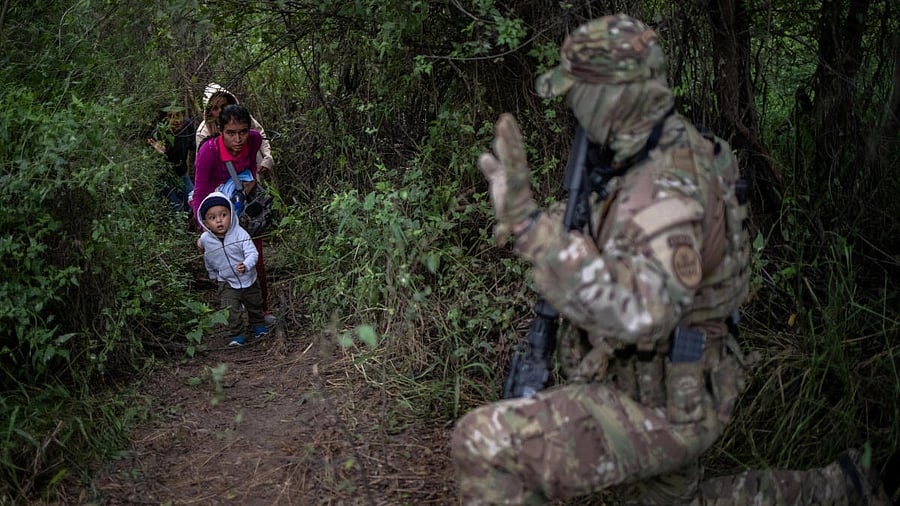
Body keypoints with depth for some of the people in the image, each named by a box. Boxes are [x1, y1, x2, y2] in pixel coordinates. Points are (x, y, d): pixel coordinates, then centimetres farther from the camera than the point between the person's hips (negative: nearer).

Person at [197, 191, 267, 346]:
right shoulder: (205, 239, -13)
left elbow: (252, 252, -26)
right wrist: (213, 274, 19)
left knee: (254, 304, 20)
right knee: (231, 310, -12)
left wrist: (246, 265, -45)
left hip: (249, 279, 0)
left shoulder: (240, 233, -23)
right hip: (227, 283, 0)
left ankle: (258, 325, 43)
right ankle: (237, 335, 3)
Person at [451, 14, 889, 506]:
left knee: (484, 445, -20)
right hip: (667, 385, 10)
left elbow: (636, 314, -46)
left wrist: (528, 221, -49)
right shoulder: (673, 148, 3)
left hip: (662, 406, -10)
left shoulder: (665, 190, -29)